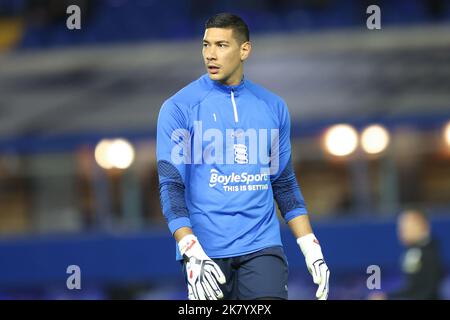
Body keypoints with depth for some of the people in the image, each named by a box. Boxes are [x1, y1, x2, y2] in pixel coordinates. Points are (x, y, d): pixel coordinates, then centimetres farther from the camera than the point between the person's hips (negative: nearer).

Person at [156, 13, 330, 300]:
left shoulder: (273, 107, 10)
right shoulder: (178, 107, -2)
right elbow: (171, 186, -7)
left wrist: (312, 250, 9)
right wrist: (193, 255, -19)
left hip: (263, 247, 2)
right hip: (206, 252, -2)